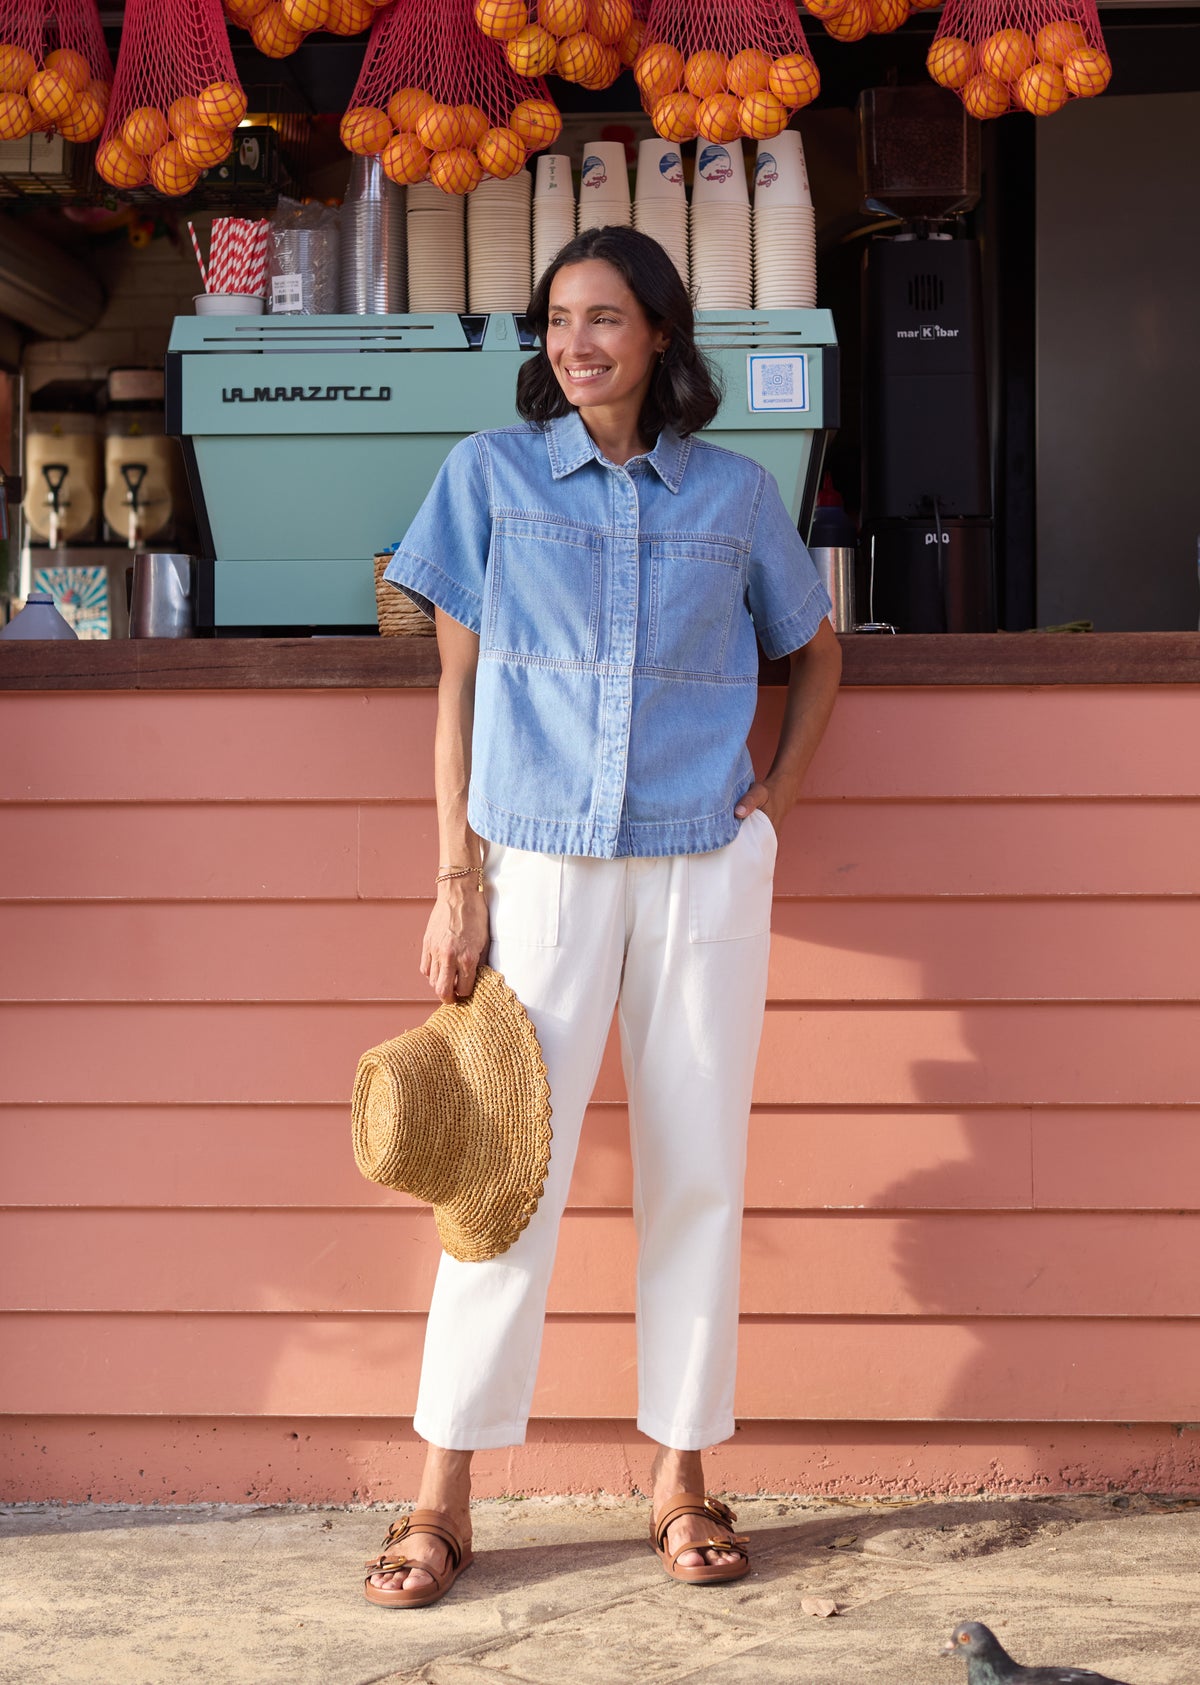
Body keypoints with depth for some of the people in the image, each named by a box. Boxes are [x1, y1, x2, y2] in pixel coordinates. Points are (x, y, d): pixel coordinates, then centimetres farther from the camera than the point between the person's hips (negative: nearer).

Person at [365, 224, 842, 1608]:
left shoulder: (734, 493, 7)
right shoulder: (490, 474, 4)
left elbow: (815, 651, 22)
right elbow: (457, 684, 3)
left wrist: (780, 786, 6)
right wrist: (456, 883, -2)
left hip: (707, 868, 2)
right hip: (540, 862, -1)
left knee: (696, 1169, 5)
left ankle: (682, 1481, 17)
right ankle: (442, 1501, 7)